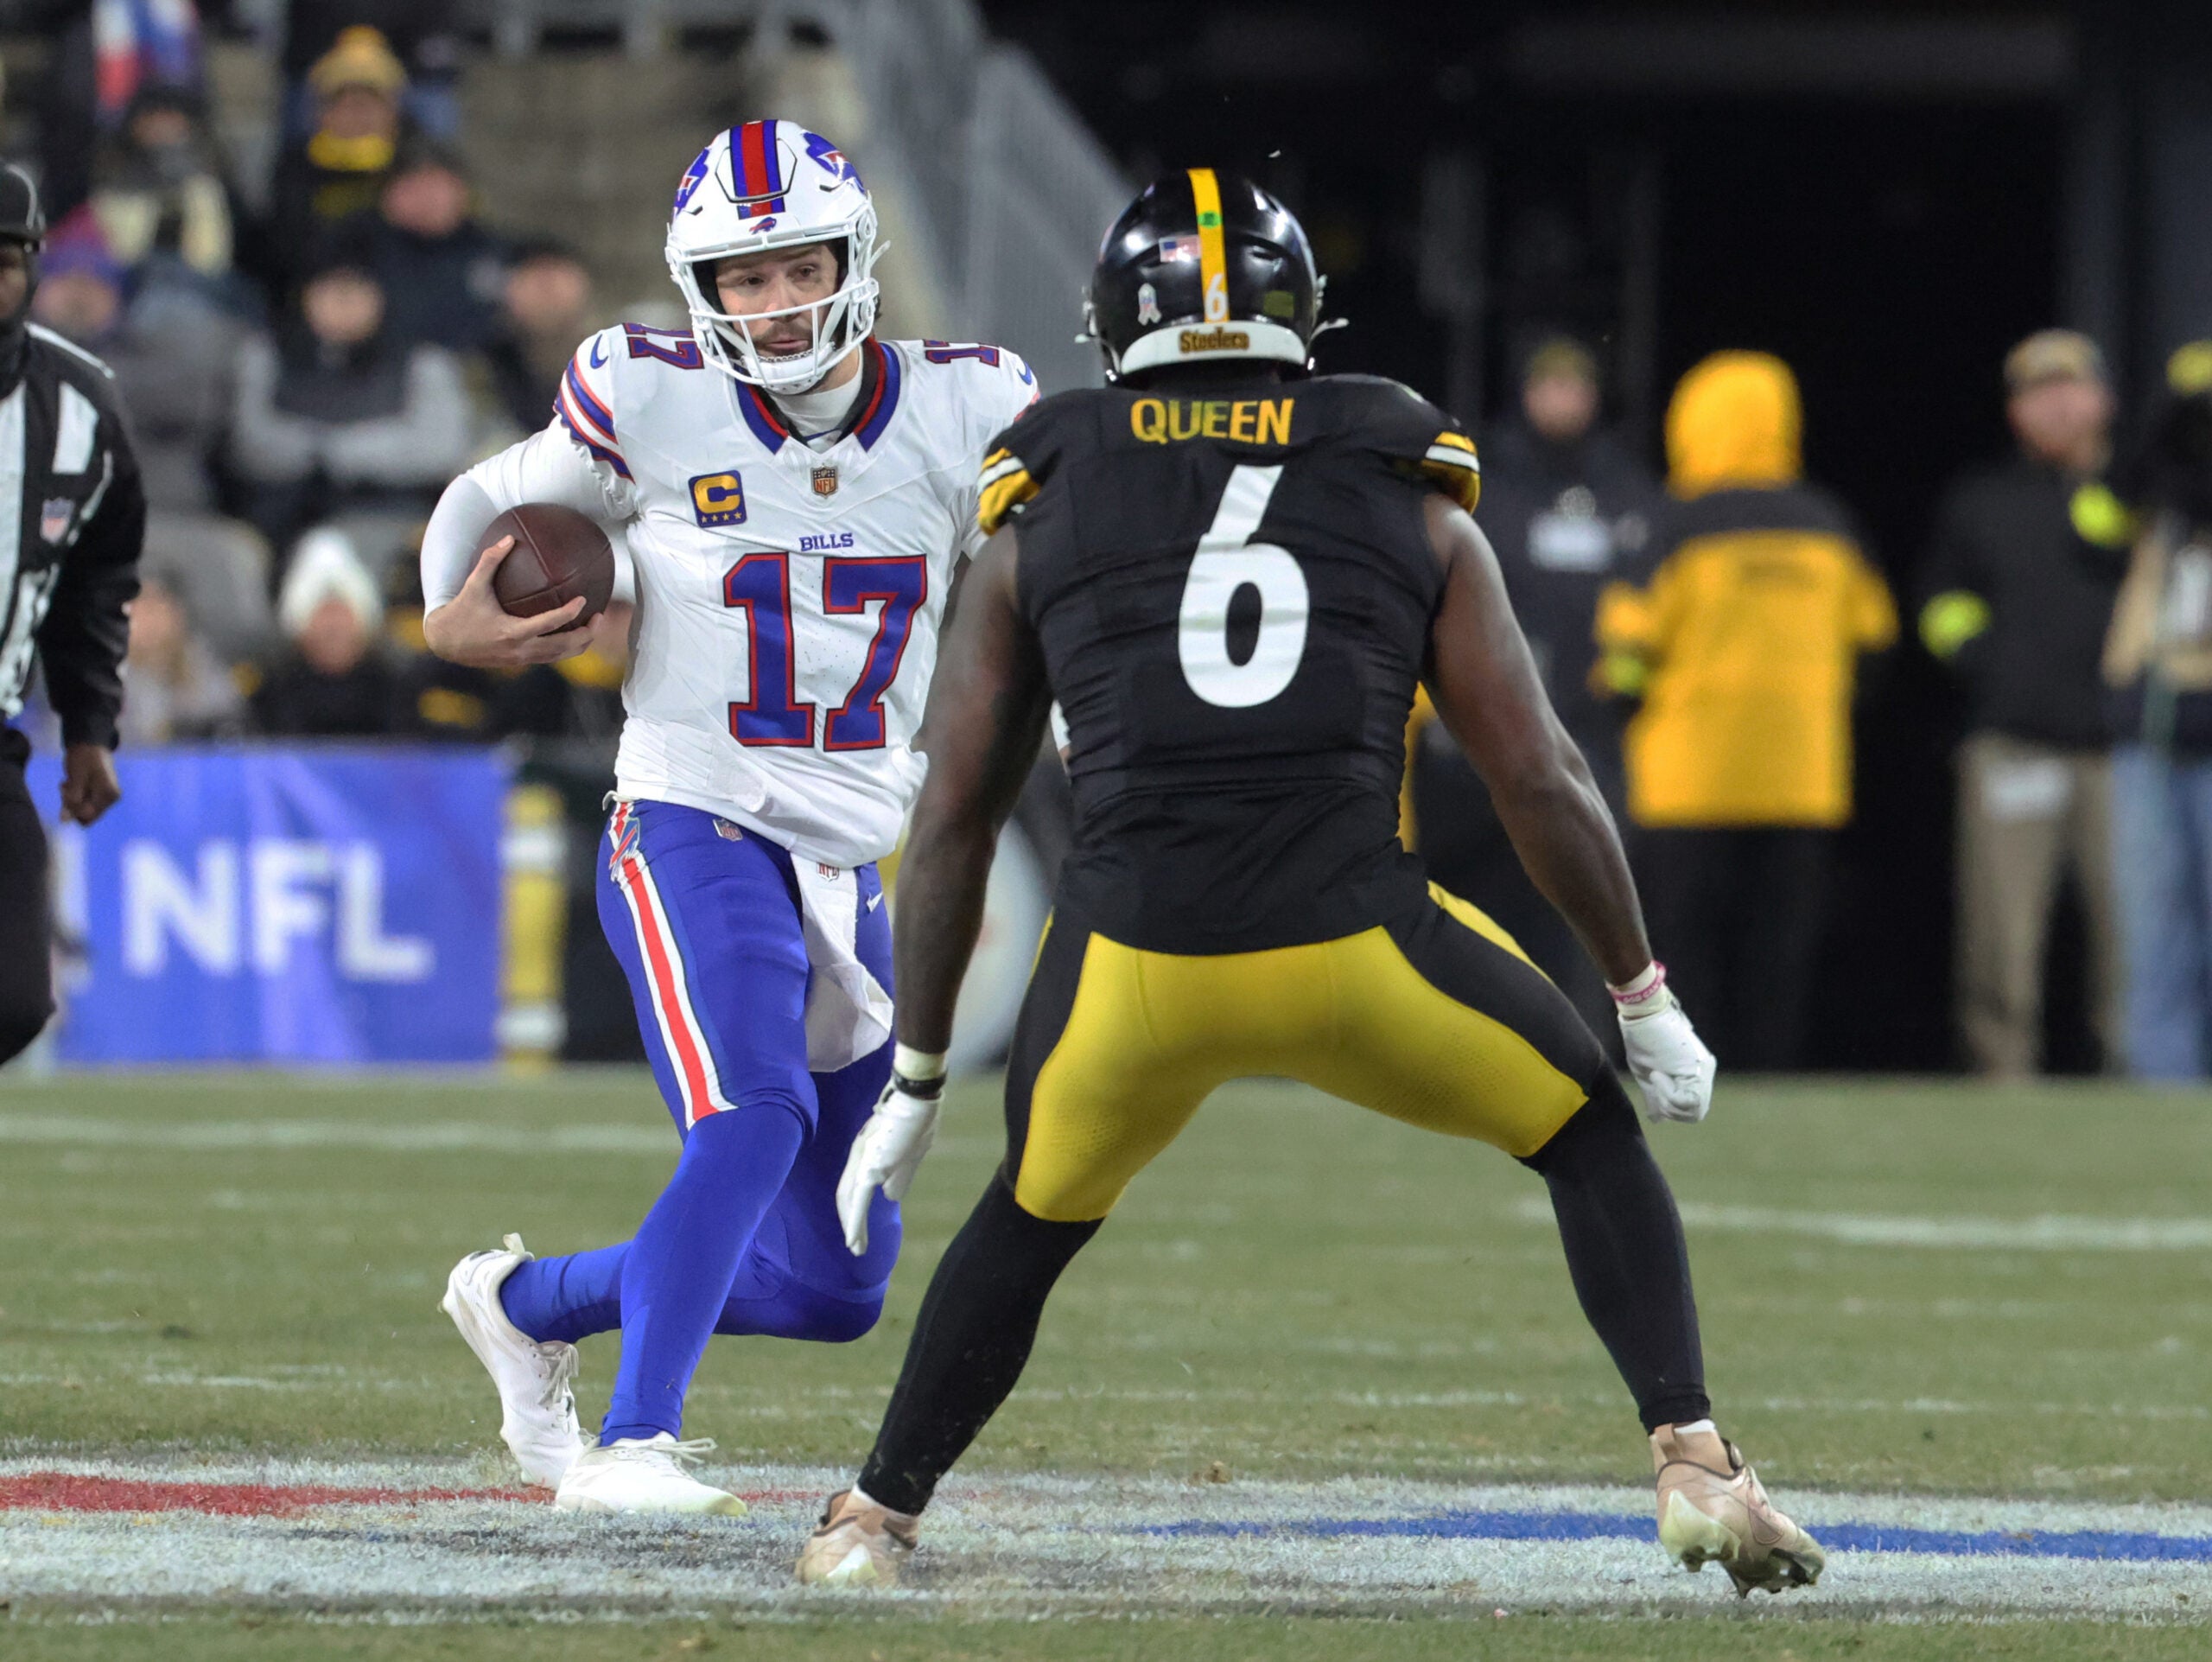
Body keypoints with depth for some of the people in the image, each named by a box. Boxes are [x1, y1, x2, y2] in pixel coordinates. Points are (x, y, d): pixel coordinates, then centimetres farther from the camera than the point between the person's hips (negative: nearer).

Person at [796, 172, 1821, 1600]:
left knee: (1032, 1220, 30)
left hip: (1135, 954, 1)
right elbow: (1541, 781, 13)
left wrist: (916, 1082, 25)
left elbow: (955, 816, 18)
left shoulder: (1041, 516, 17)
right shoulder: (1409, 502, 15)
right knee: (1589, 1136, 23)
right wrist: (1648, 1000, 23)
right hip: (1353, 945, -1)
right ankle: (1695, 1460, 10)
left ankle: (874, 1522, 31)